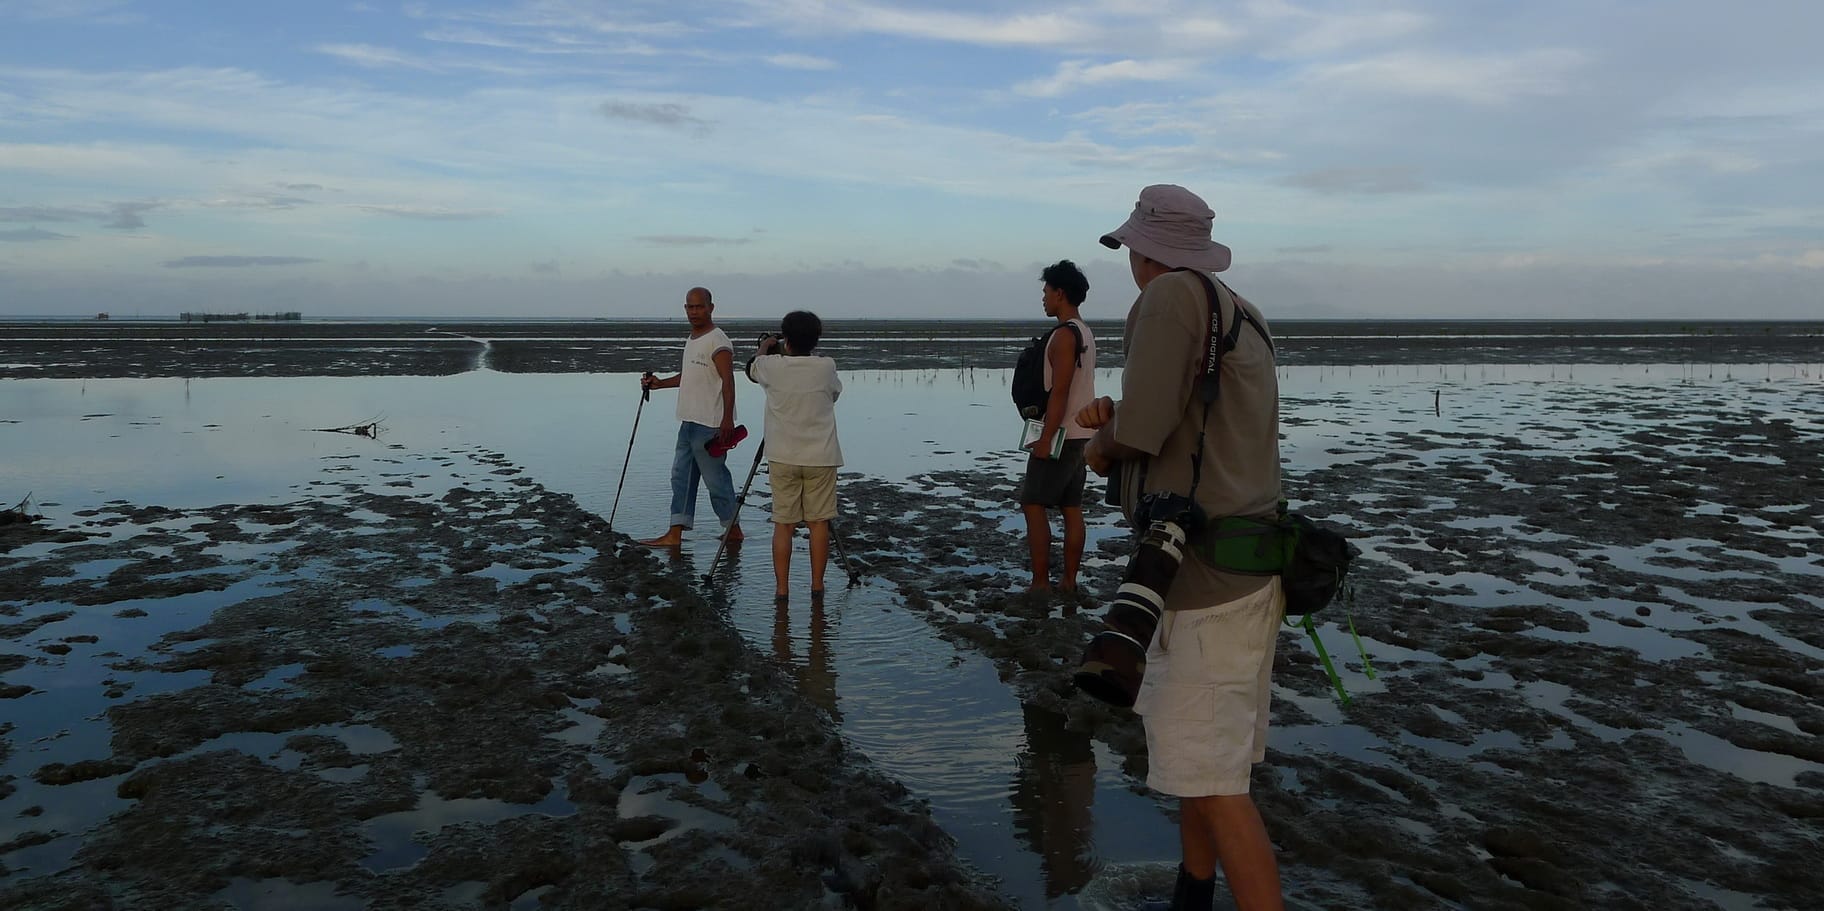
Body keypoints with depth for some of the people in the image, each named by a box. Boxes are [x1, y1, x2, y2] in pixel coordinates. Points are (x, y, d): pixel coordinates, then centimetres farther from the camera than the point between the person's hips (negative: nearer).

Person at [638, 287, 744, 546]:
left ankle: (733, 530, 11)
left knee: (716, 479, -3)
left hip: (711, 426, -10)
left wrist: (727, 420, -28)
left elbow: (728, 381, -20)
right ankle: (675, 534, 14)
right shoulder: (692, 340, 17)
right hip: (689, 422, 10)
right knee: (681, 476, 10)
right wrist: (660, 383, 17)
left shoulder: (717, 341, -13)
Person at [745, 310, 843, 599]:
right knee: (819, 522, 7)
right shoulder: (826, 366, -5)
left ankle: (781, 587, 7)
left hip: (783, 458, 0)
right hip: (821, 457, 0)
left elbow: (751, 368, 19)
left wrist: (764, 347, 39)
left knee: (783, 524, 5)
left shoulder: (773, 366, -6)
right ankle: (817, 585, 13)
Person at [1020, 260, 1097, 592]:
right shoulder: (1086, 333, 14)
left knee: (1033, 505, -4)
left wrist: (1045, 438, -21)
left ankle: (1040, 582, -4)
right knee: (1071, 507, 10)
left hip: (1060, 435, -9)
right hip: (1080, 433, 9)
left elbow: (1059, 392, -21)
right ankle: (1069, 580, 13)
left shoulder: (1064, 335, -16)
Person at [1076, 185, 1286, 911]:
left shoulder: (1171, 296, -13)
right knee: (1193, 749, 20)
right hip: (1239, 564, 10)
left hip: (1205, 575, -10)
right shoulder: (1241, 314, 14)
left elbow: (1139, 431, -19)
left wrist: (1103, 445, 3)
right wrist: (1118, 422, 6)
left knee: (1210, 778, -6)